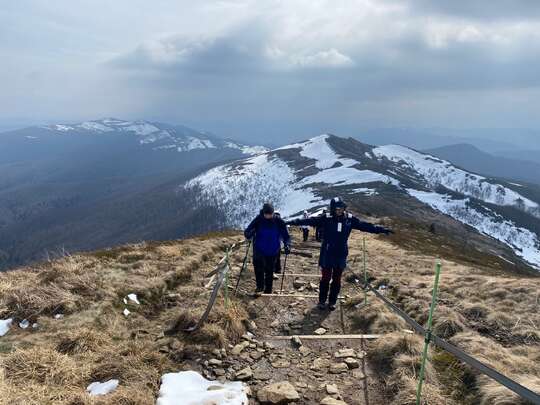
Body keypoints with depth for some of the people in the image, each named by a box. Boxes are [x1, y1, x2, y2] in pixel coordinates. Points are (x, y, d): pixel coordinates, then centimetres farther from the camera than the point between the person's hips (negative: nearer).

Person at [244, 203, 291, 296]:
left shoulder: (279, 221, -10)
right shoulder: (258, 220, -11)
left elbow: (286, 236, -2)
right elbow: (247, 232, -10)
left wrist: (287, 245, -21)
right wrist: (249, 234, -34)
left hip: (272, 252, 1)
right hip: (259, 250, -1)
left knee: (269, 271, 11)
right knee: (258, 264, -25)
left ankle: (268, 290, 29)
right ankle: (260, 286, -12)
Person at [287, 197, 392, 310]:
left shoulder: (350, 219, -3)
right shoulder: (326, 218, -12)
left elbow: (365, 225, 3)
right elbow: (311, 220, -16)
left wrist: (381, 229, 5)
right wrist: (294, 222, -24)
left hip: (341, 255, 3)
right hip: (327, 254, -2)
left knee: (337, 279, 11)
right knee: (325, 278, 5)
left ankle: (332, 301, 26)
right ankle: (322, 301, 22)